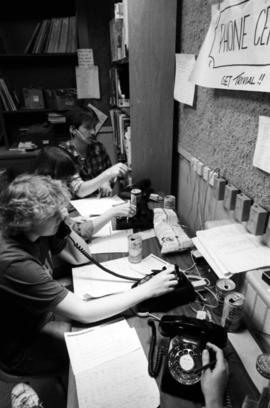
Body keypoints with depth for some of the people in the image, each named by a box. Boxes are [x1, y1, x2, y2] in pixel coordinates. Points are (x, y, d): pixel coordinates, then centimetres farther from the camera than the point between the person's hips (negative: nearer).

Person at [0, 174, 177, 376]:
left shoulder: (38, 231, -12)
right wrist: (148, 289, -31)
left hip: (42, 316, 7)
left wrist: (62, 222, -20)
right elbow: (83, 313, -36)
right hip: (22, 348, -6)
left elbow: (81, 257, -2)